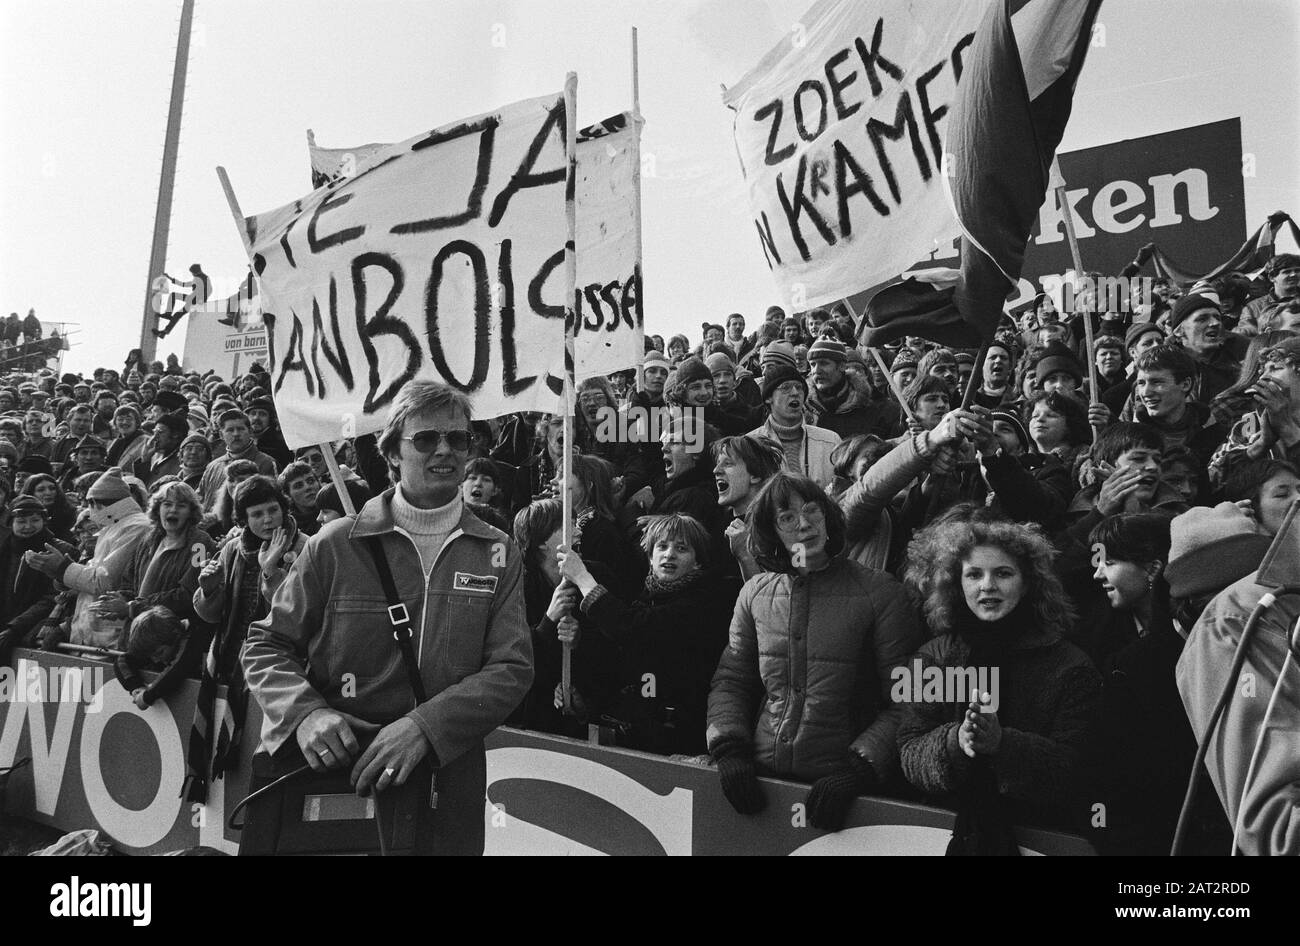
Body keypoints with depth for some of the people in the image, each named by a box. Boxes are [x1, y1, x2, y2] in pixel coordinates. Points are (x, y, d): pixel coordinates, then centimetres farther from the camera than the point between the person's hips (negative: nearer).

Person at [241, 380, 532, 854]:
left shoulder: (497, 554, 1)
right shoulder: (335, 545, -2)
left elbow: (512, 668, -7)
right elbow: (266, 645, 2)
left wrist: (423, 726, -22)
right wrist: (305, 712, -18)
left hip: (448, 776, 1)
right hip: (331, 773, -1)